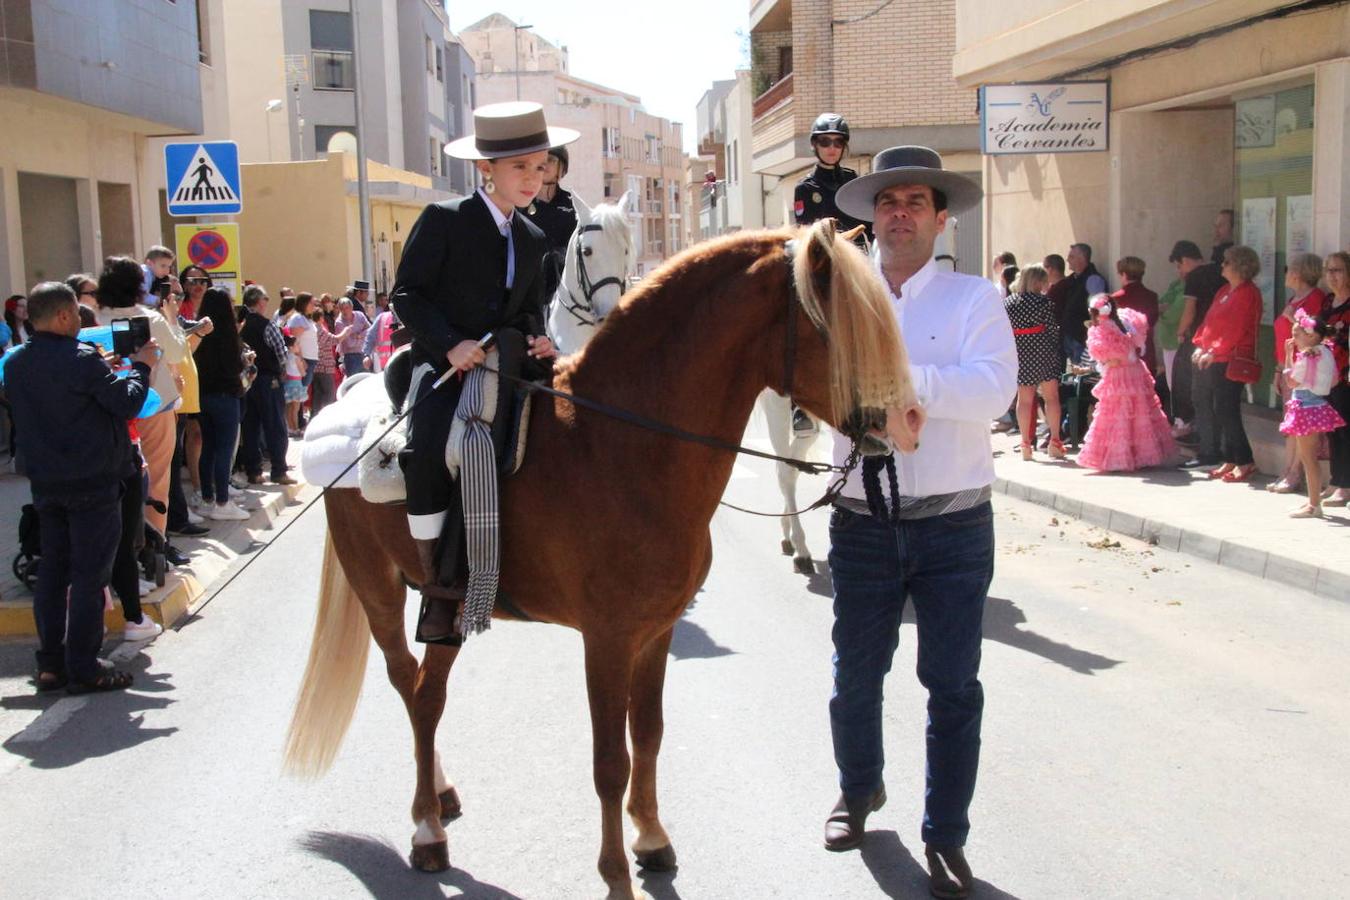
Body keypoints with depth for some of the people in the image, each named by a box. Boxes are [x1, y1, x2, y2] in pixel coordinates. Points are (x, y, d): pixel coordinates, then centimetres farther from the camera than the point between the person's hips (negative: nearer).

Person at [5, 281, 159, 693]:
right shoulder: (81, 359, -18)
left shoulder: (16, 364, 6)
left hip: (46, 484, 7)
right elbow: (127, 403, -15)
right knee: (89, 576, 0)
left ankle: (50, 664, 18)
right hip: (92, 482, -7)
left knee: (52, 571, 13)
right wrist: (141, 366, 2)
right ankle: (83, 668, 4)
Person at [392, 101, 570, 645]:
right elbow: (407, 294, -6)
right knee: (428, 452, -32)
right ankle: (437, 590, -21)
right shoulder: (443, 220, -3)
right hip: (443, 365, -6)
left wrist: (536, 340, -2)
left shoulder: (533, 240, 16)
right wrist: (451, 345, -20)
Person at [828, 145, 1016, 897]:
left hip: (955, 525, -2)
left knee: (954, 687, 5)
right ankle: (860, 788, 42)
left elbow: (993, 392, -19)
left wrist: (899, 376, -27)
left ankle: (947, 836, 22)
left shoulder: (975, 299, -3)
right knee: (856, 674, 16)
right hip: (863, 523, 2)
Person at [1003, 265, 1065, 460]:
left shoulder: (1007, 302, 4)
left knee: (1024, 400, 7)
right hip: (1042, 352, -3)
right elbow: (1053, 329, -6)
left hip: (1019, 355, 3)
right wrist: (1055, 349, 9)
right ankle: (1054, 441, 3)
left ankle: (1026, 444, 7)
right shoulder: (1042, 301, -8)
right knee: (1051, 397, 6)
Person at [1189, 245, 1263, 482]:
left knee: (1226, 411, -9)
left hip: (1230, 362, -9)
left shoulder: (1248, 293, -10)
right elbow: (1209, 321, 20)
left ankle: (1245, 463, -1)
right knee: (1207, 407, 7)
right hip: (1210, 360, 9)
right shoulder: (1224, 292, 18)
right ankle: (1229, 461, 14)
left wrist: (1214, 352, -16)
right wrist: (1200, 345, 7)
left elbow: (1237, 330, -17)